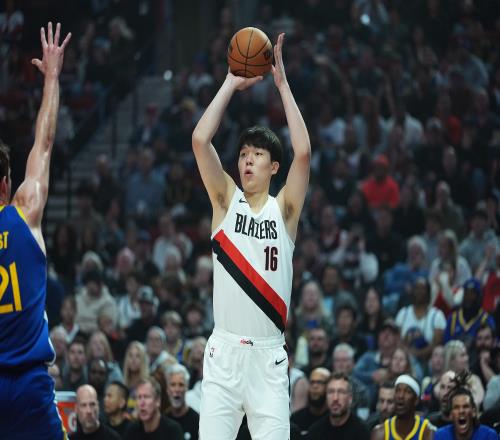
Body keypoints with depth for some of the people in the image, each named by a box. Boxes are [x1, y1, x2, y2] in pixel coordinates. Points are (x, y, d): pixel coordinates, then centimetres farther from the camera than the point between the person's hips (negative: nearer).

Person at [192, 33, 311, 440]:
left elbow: (303, 152, -10)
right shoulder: (226, 201, 7)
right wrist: (232, 84, -2)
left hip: (268, 355, 0)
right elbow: (200, 140, -6)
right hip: (224, 350, 0)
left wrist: (282, 83, -8)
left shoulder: (284, 209, 6)